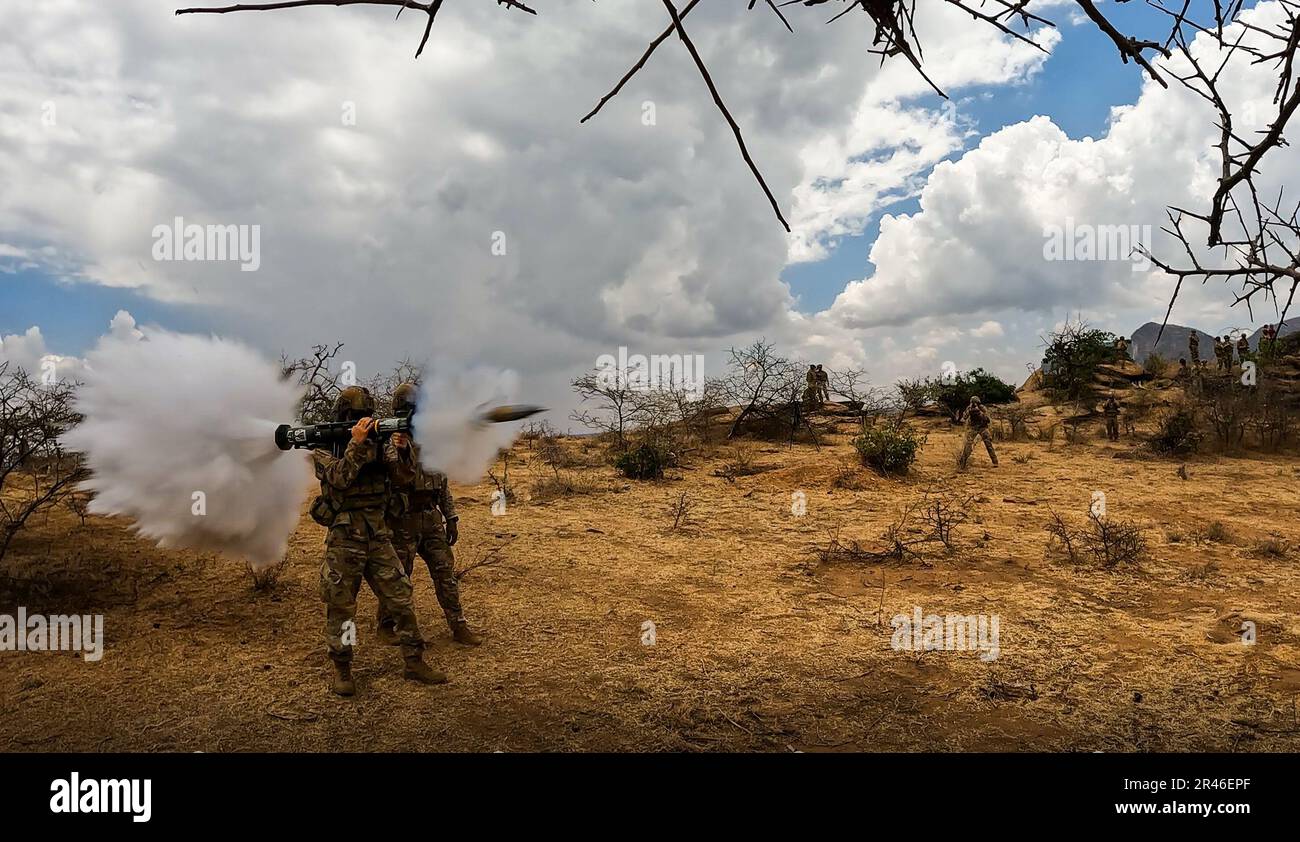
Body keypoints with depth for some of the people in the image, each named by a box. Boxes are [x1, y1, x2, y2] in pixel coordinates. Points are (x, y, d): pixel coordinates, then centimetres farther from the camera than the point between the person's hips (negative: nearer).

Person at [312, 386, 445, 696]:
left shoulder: (379, 443, 6)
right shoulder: (323, 447, -2)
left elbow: (403, 478, -3)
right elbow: (338, 478, -20)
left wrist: (402, 449, -21)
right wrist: (356, 443, -28)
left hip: (378, 537, 3)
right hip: (344, 539, -3)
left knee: (401, 599, 4)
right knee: (341, 607, 5)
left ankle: (414, 662, 14)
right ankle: (341, 669, 20)